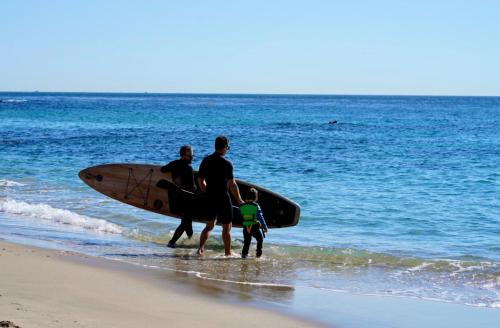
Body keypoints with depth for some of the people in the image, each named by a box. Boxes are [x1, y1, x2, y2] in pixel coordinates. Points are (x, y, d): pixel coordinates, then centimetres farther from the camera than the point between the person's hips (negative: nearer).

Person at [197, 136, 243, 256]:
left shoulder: (206, 161, 3)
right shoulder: (226, 164, -15)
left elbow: (200, 180, 10)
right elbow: (232, 184, -15)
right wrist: (239, 200, -6)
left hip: (210, 199, 6)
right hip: (223, 199, -6)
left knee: (209, 225, 18)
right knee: (227, 227, 9)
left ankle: (201, 248, 0)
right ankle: (228, 253, 15)